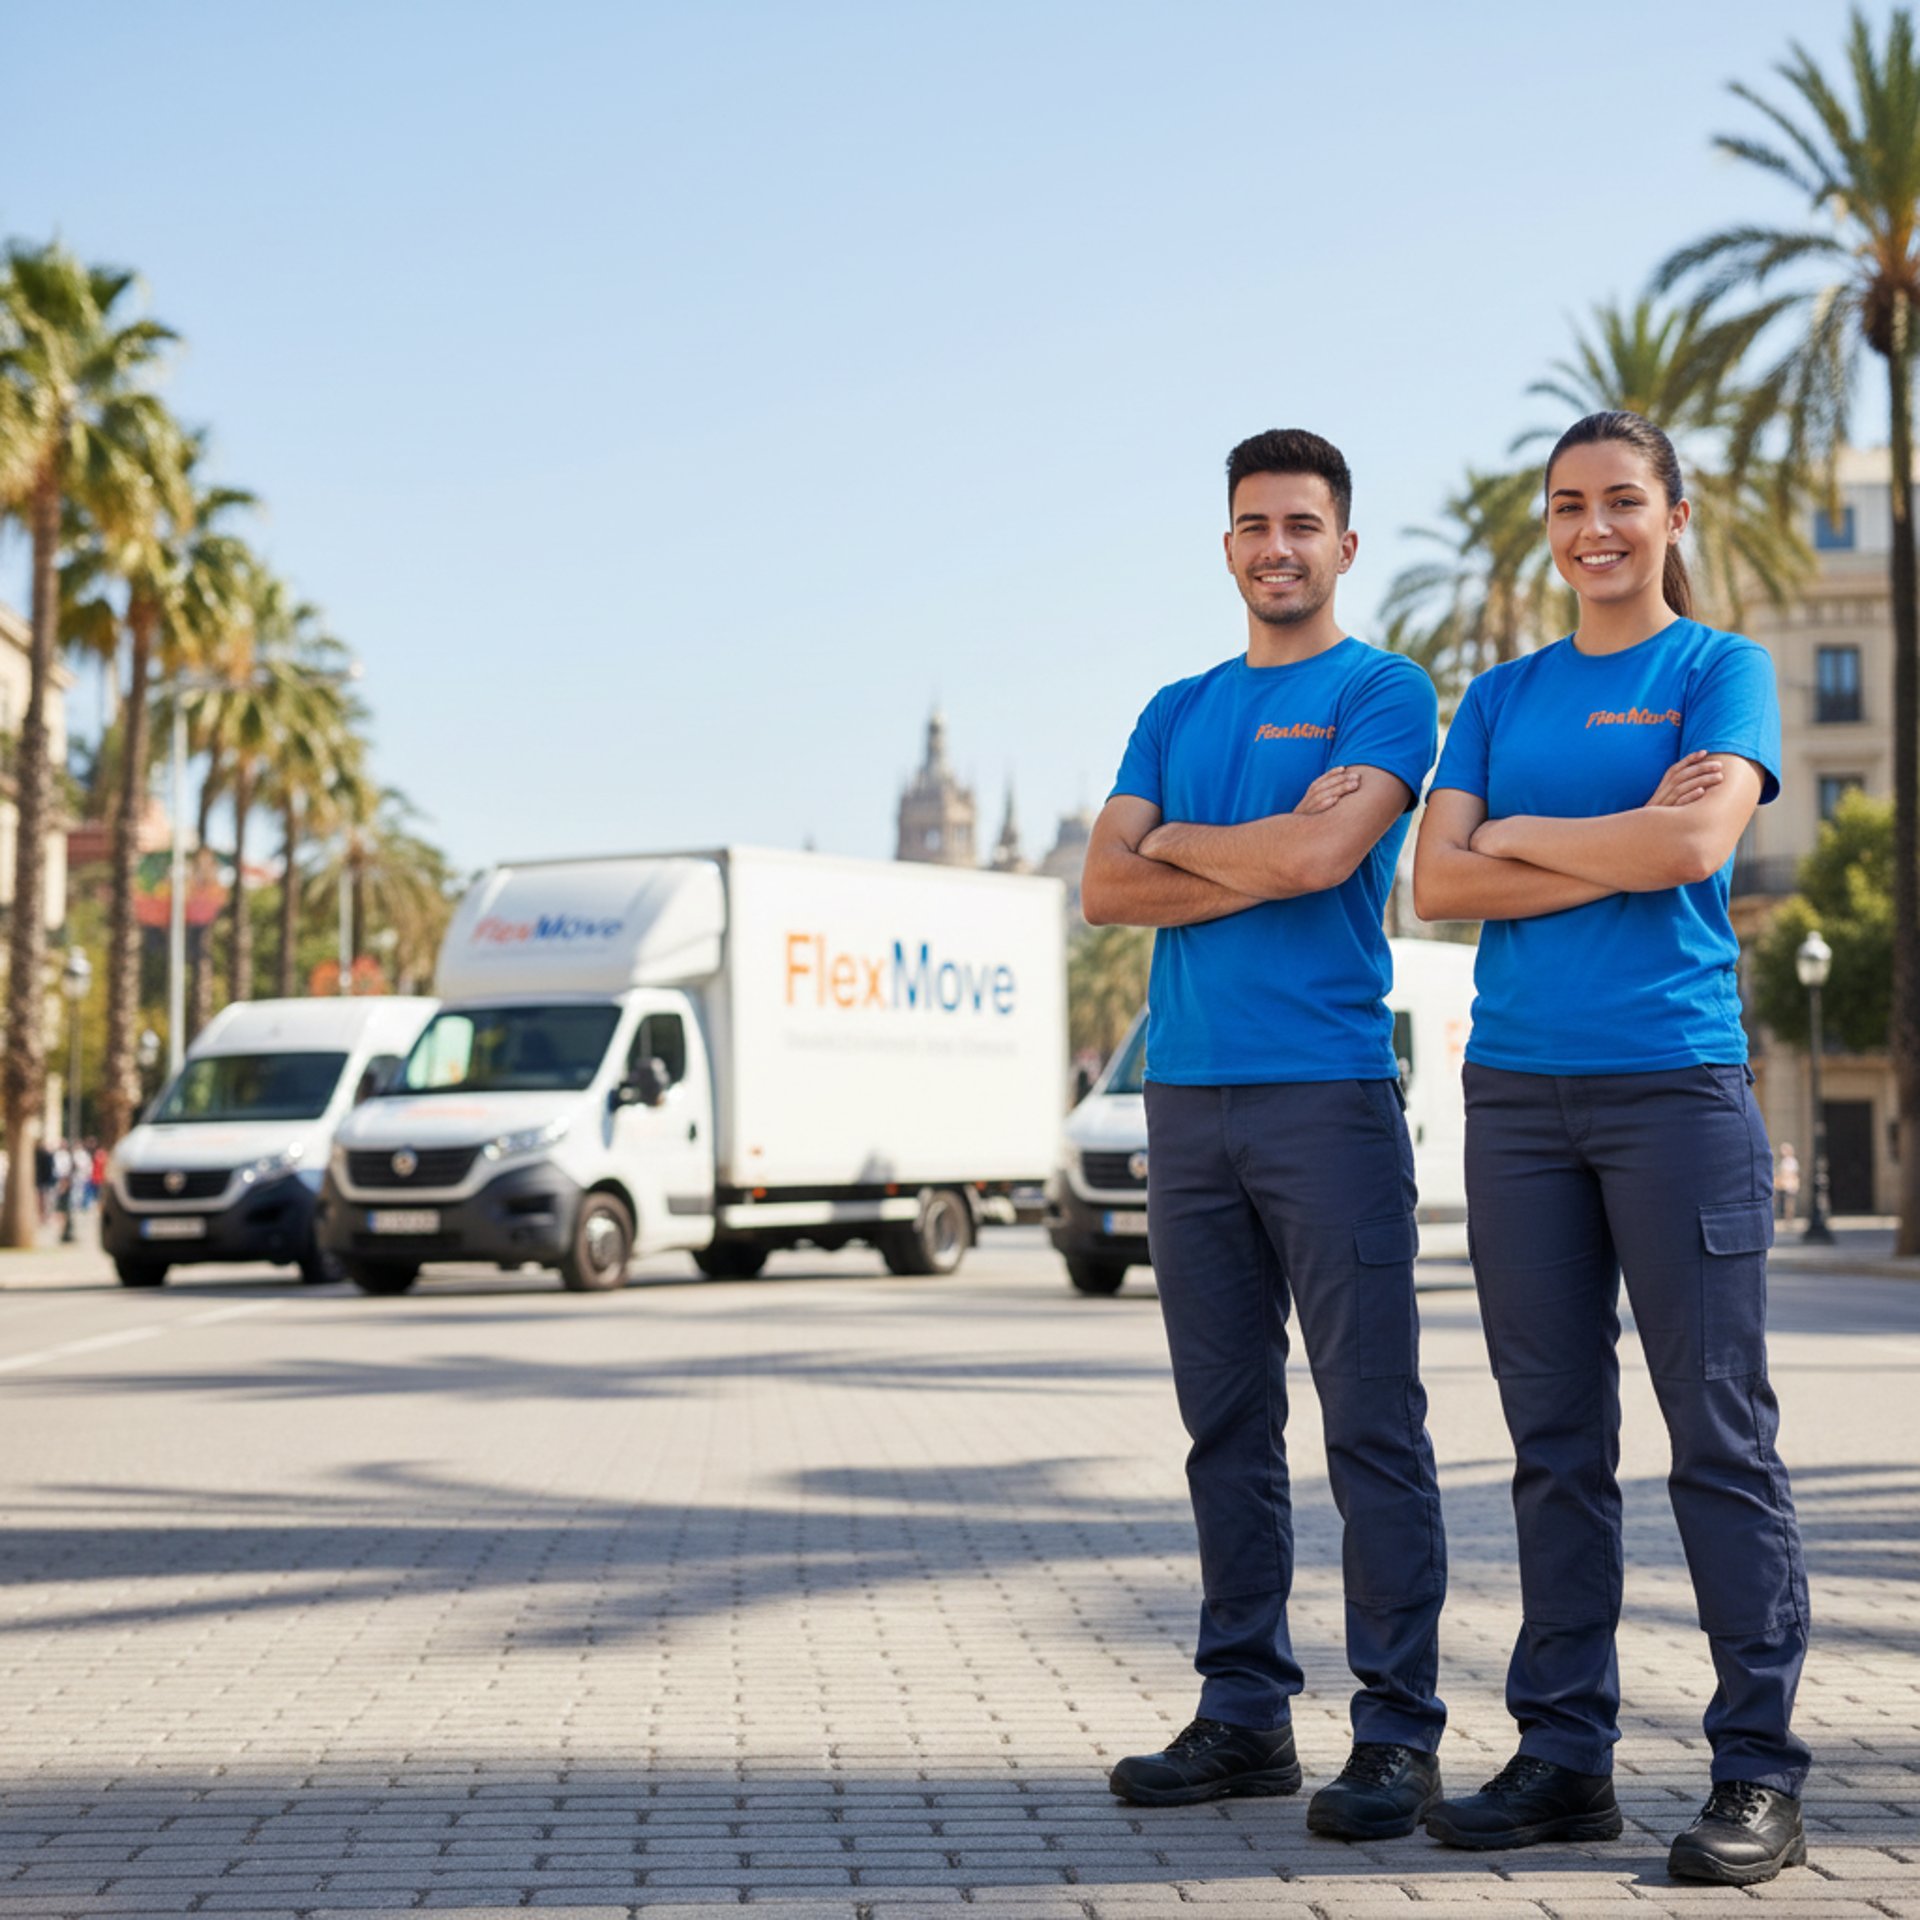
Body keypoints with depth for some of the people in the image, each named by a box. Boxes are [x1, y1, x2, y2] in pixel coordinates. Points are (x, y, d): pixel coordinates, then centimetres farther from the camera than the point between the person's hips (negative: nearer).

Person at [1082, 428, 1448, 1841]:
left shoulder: (1383, 694, 2)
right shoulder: (1177, 711, 18)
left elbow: (1321, 855, -15)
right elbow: (1107, 891, 6)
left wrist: (1175, 840, 1)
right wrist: (1268, 857, -7)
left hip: (1327, 1093, -6)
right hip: (1188, 1095, 6)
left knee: (1372, 1423, -5)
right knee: (1228, 1426, 9)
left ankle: (1398, 1733, -1)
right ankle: (1246, 1714, 15)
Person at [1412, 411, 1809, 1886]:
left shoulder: (1720, 669, 4)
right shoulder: (1505, 694, 16)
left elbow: (1696, 842, -13)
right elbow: (1439, 882, 3)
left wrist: (1519, 833, -1)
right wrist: (1618, 848, -7)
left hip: (1675, 1084, -4)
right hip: (1518, 1095, 4)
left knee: (1720, 1437, -3)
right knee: (1556, 1443, 7)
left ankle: (1759, 1774, 2)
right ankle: (1566, 1757, 14)